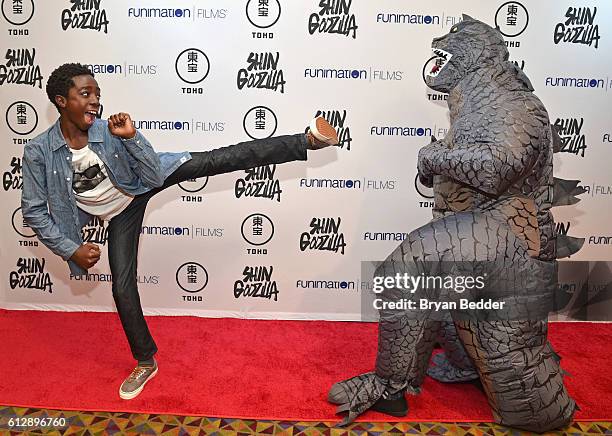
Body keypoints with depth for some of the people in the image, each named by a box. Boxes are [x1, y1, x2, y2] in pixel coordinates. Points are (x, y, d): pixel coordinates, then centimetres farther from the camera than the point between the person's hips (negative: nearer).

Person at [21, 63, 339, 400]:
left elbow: (154, 175, -22)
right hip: (120, 213, 1)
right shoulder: (38, 151, -21)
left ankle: (306, 141, -16)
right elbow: (34, 211, -13)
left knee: (218, 160, -17)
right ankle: (146, 363, 22)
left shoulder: (109, 130, -22)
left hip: (144, 182, -1)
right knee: (122, 286, 1)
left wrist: (131, 137, -37)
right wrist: (71, 249, -19)